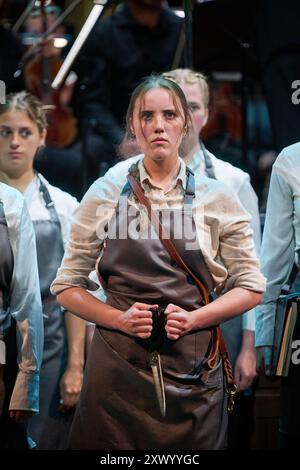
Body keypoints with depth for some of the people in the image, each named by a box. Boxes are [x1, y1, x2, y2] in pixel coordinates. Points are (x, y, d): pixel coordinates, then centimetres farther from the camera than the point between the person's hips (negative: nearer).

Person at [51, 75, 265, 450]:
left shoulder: (216, 197, 3)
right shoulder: (104, 194, 3)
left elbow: (250, 287, 6)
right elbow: (67, 286, 7)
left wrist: (193, 319, -11)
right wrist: (121, 319, -11)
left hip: (192, 371, 0)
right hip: (119, 363, 0)